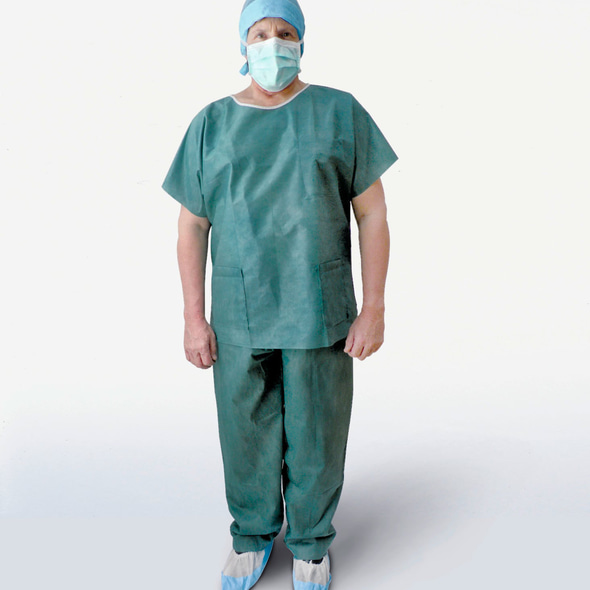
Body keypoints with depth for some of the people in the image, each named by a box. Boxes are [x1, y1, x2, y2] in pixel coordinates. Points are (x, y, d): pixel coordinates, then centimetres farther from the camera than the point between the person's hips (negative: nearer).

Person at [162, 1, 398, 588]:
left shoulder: (340, 113, -1)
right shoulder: (211, 123, 4)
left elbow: (373, 213, -2)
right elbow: (192, 225, 4)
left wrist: (374, 308, -7)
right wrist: (194, 318, -1)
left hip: (320, 309, -1)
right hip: (239, 313, 2)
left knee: (316, 432, 9)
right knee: (246, 432, 11)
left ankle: (311, 542, 32)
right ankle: (253, 534, 35)